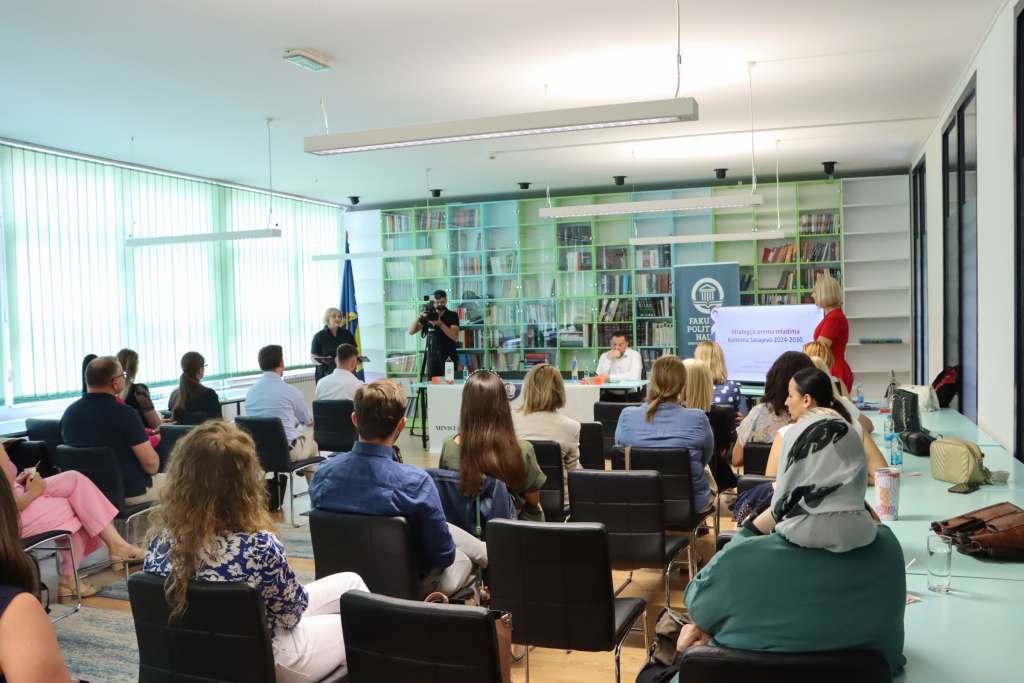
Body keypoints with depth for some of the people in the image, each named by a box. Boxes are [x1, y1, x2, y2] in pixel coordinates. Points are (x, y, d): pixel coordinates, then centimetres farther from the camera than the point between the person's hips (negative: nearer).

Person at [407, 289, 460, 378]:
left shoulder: (452, 316, 2)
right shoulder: (428, 316, 8)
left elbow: (455, 337, -12)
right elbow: (411, 331, 2)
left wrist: (440, 323, -22)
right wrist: (418, 317, -14)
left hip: (448, 357, -2)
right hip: (432, 357, 2)